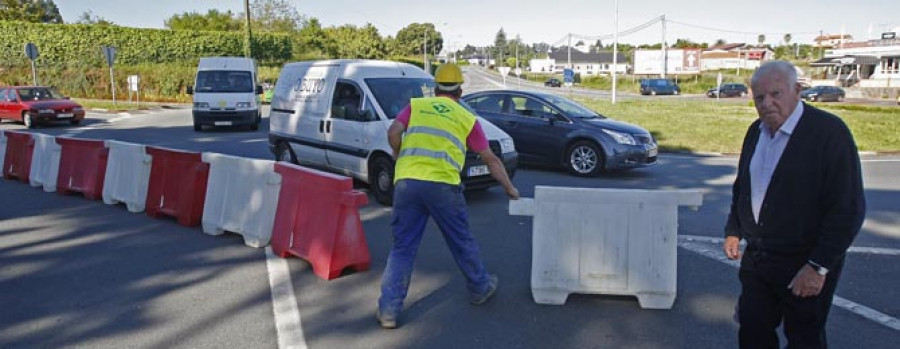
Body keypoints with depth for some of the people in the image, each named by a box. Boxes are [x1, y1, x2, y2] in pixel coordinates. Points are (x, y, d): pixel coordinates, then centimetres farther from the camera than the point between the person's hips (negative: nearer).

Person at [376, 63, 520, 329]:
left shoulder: (415, 105, 17)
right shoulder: (467, 118, 16)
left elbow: (393, 133, 1)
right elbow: (491, 160, 20)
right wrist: (509, 188, 31)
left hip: (406, 182, 1)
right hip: (442, 185, -1)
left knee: (402, 248, 10)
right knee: (462, 242, 19)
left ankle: (388, 310, 8)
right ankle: (480, 288, 38)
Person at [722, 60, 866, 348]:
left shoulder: (829, 131, -16)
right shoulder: (756, 132, 6)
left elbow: (848, 209, -18)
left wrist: (818, 267, -19)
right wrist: (733, 231, 12)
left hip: (804, 267, -6)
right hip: (756, 258, 6)